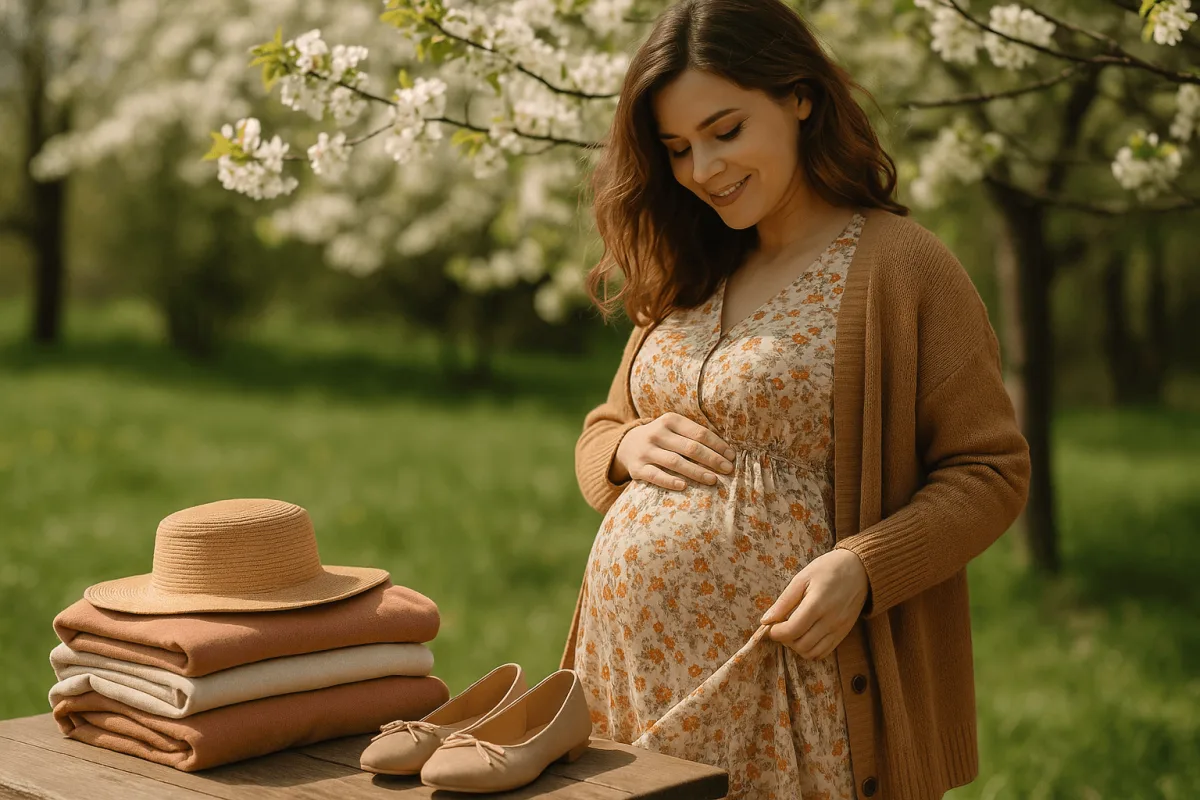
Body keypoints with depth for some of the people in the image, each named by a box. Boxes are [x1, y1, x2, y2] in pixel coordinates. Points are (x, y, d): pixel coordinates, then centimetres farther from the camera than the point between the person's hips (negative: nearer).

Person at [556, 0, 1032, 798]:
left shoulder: (902, 267, -6)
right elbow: (598, 433, 21)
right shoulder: (685, 280, 13)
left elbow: (992, 470, -7)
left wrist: (863, 568, -21)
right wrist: (627, 448, -3)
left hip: (781, 684, -5)